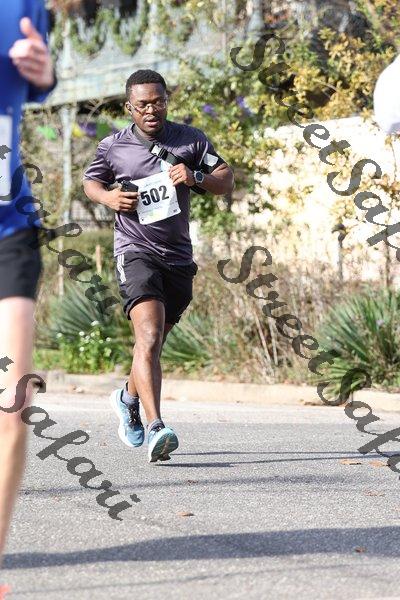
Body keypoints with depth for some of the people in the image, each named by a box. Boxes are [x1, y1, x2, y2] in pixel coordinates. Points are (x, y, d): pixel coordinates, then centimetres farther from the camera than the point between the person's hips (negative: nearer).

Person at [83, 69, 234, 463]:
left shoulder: (190, 140, 3)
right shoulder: (112, 147, 1)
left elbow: (226, 181, 6)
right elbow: (90, 181, 18)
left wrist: (196, 178, -14)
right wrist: (108, 197, -4)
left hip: (178, 257, 4)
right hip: (135, 252, -4)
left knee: (153, 343, 16)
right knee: (149, 336, -24)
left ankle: (128, 398, 46)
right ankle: (156, 429, -32)